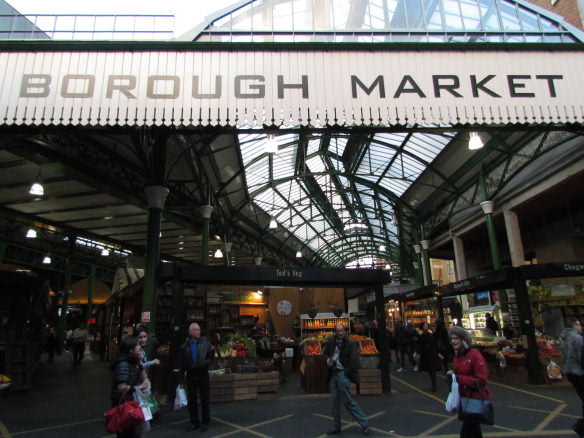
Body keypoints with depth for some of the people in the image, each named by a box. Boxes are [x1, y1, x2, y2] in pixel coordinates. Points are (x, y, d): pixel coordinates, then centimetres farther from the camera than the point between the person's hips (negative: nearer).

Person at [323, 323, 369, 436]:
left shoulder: (350, 344, -10)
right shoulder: (331, 342, 4)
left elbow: (354, 361, -14)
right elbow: (326, 353, 20)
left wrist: (346, 373, -13)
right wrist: (327, 359, -2)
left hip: (342, 375, -6)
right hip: (333, 374, 6)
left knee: (347, 401, -3)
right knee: (334, 401, 12)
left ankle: (364, 423, 13)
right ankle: (336, 427, 26)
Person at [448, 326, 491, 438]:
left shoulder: (475, 355, -21)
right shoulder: (457, 355, 5)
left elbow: (482, 380, -23)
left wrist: (459, 378, -25)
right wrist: (452, 374, -1)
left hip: (476, 399, -8)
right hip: (464, 398, 8)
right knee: (473, 428, 25)